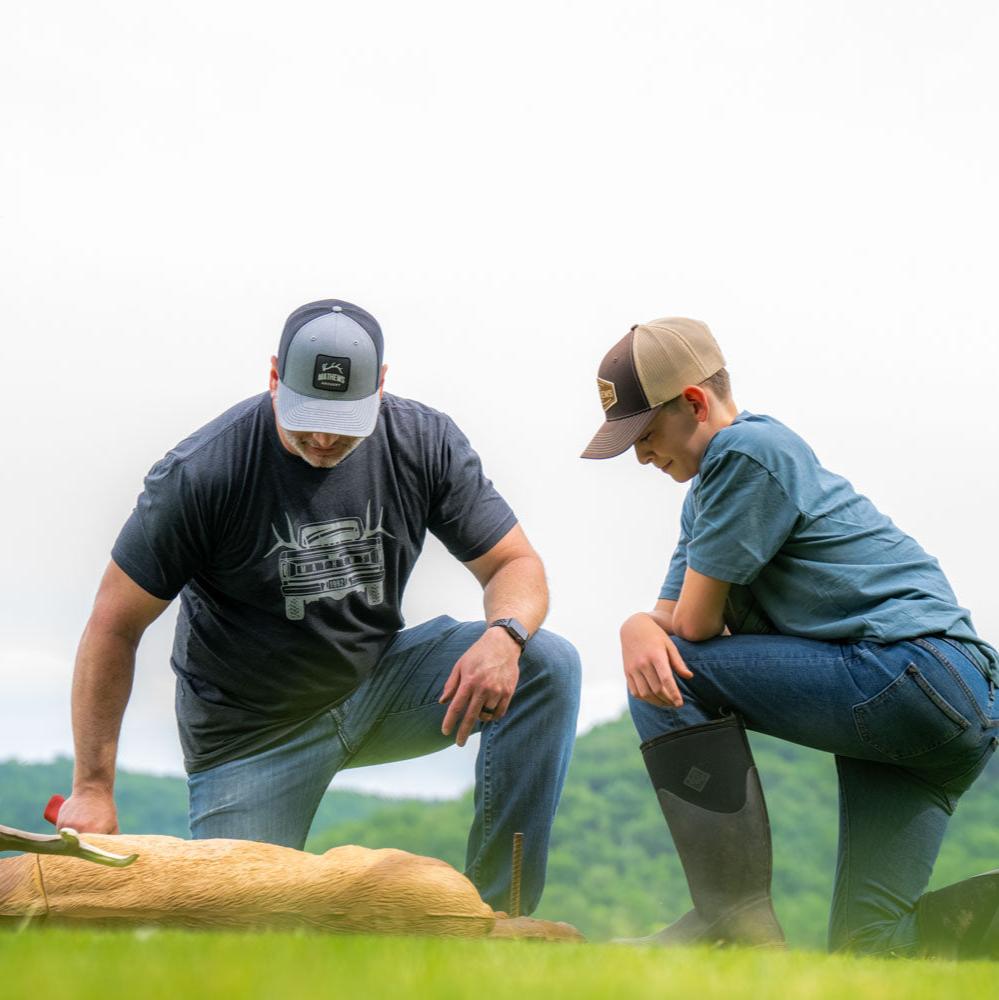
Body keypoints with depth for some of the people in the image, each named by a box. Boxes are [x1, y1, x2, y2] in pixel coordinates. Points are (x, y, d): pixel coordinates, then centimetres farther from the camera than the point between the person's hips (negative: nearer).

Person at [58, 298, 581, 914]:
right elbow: (114, 629, -14)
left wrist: (504, 635, -32)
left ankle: (498, 911, -14)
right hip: (253, 727, -3)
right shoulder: (201, 473, -20)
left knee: (548, 664, -20)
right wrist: (93, 789, -16)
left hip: (378, 684, 3)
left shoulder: (426, 443, -11)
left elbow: (516, 565, -6)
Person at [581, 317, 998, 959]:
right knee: (869, 950, 7)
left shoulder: (746, 449, -9)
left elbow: (696, 624, -10)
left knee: (677, 672, -11)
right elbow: (670, 617, 16)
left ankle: (738, 917, -11)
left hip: (915, 673, -10)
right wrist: (637, 629, -7)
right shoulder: (706, 493, 23)